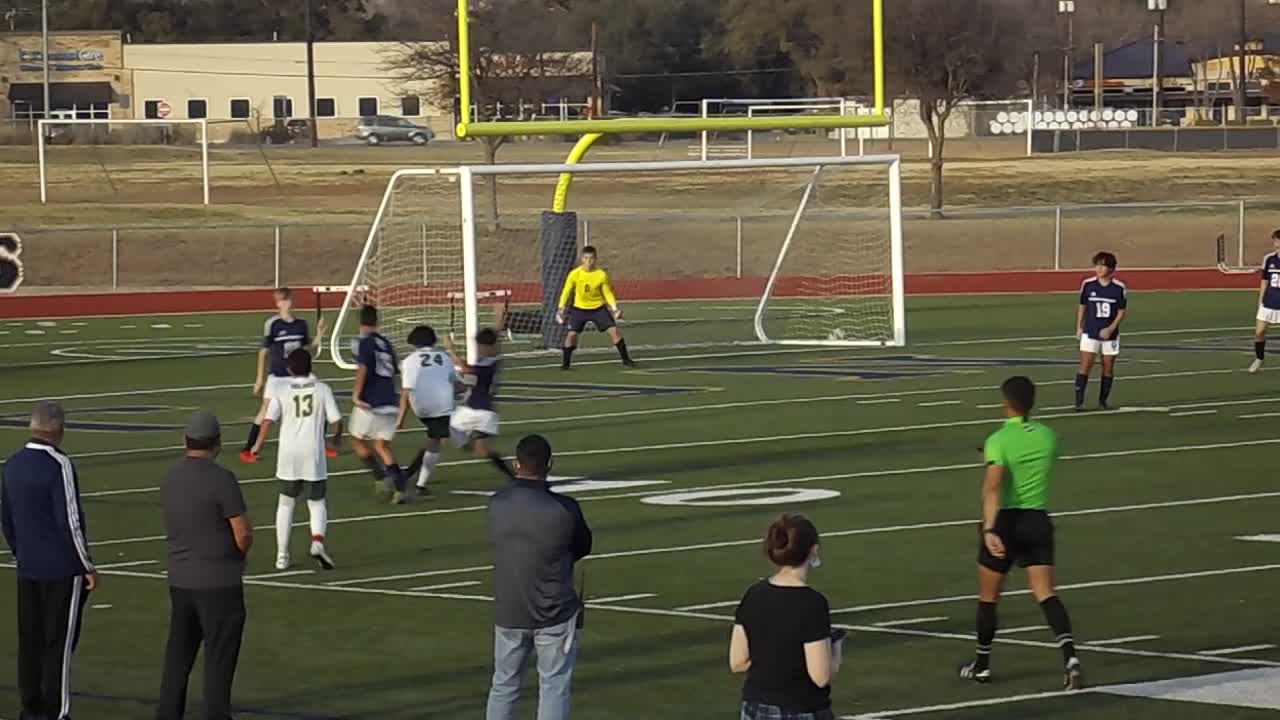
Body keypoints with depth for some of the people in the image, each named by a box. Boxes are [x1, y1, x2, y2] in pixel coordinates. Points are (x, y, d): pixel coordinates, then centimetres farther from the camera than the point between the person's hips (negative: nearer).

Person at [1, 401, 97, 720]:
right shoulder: (59, 466, -16)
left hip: (28, 569, 7)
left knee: (30, 642, 11)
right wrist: (88, 566, -8)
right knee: (60, 643, -2)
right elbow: (70, 521, -17)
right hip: (63, 569, -7)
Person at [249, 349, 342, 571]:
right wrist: (337, 437, 17)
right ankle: (318, 541, -18)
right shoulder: (322, 390, 1)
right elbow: (336, 420, -4)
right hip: (314, 454, -1)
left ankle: (282, 555, 14)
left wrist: (258, 445, 3)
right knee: (317, 502, 10)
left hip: (288, 455, 1)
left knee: (286, 502, 16)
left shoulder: (282, 393, 2)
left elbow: (268, 421, -9)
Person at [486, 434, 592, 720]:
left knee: (504, 685, 16)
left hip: (509, 611, 4)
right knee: (554, 687, 2)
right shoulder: (564, 509, -17)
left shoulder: (497, 504, -4)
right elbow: (584, 547, -1)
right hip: (555, 614, -4)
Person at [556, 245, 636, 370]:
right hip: (579, 308, 0)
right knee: (572, 333, -12)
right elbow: (566, 292, -4)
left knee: (613, 330, -9)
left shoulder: (602, 275, -13)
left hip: (598, 308, 0)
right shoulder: (575, 274, -15)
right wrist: (561, 309, -7)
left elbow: (607, 293, -2)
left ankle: (625, 359, 5)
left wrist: (615, 309, -12)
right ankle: (565, 363, 6)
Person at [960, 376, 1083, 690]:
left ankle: (982, 665, 27)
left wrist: (989, 529, -32)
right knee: (1046, 593, -4)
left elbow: (992, 487, -24)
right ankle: (1069, 657, -26)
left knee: (988, 597, 14)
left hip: (1005, 522, -4)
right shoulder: (1047, 436, 4)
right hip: (1038, 521, 4)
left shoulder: (999, 440, -12)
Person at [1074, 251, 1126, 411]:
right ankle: (1079, 402, -10)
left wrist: (1111, 328, -14)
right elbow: (1082, 307, 7)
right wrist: (1079, 327, 7)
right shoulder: (1087, 284, -4)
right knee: (1085, 366, -10)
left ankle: (1103, 402, 19)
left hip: (1110, 334, 0)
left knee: (1108, 368, 7)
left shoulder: (1119, 288, -7)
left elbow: (1122, 312, -2)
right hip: (1090, 332, 0)